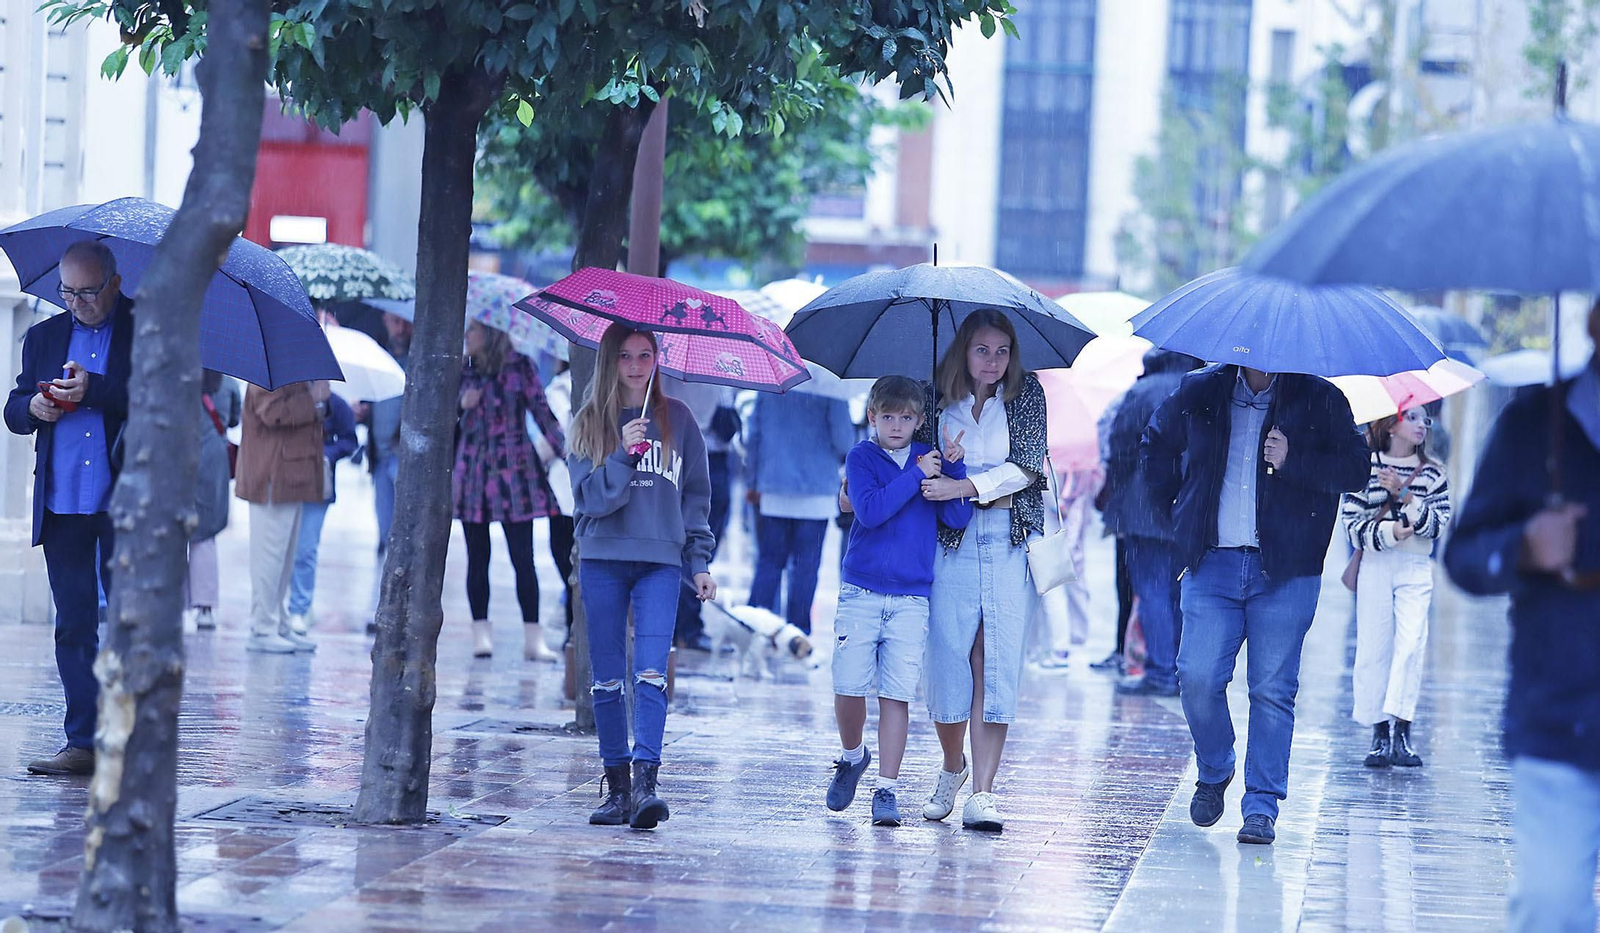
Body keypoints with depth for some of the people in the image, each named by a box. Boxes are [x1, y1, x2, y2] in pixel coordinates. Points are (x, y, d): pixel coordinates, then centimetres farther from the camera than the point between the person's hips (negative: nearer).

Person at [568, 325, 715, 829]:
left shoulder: (677, 418, 10)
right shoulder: (589, 424, 7)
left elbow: (696, 494, 13)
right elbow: (590, 496, -4)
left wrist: (701, 561, 7)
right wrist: (624, 455, -19)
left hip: (660, 561, -1)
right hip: (602, 560, 1)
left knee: (651, 673, -15)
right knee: (606, 679, 3)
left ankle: (645, 782, -23)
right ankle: (616, 787, 9)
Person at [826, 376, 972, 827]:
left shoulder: (930, 459, 10)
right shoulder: (862, 458, 3)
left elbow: (957, 518, 1)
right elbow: (871, 510, -14)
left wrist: (955, 468, -10)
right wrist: (917, 475, -14)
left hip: (911, 598, 1)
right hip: (861, 592, -1)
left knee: (897, 695, -4)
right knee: (849, 688, -4)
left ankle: (886, 789, -1)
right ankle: (852, 756, 24)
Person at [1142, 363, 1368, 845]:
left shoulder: (1320, 401, 3)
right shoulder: (1198, 394, 9)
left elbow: (1356, 470, -2)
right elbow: (1157, 444, 27)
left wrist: (1292, 462, -15)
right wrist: (1172, 512, 18)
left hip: (1285, 573, -2)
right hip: (1211, 567, 2)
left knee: (1272, 690, -1)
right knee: (1198, 677, -7)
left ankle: (1262, 807, 6)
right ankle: (1213, 772, 19)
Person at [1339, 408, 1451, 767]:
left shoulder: (1433, 474, 9)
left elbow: (1439, 523, -1)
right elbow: (1351, 522, -1)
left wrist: (1404, 495, -12)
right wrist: (1389, 533, -15)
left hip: (1416, 567, 1)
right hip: (1375, 565, -1)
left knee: (1411, 643, -13)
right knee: (1374, 647, -3)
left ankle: (1402, 735, -13)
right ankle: (1379, 735, 5)